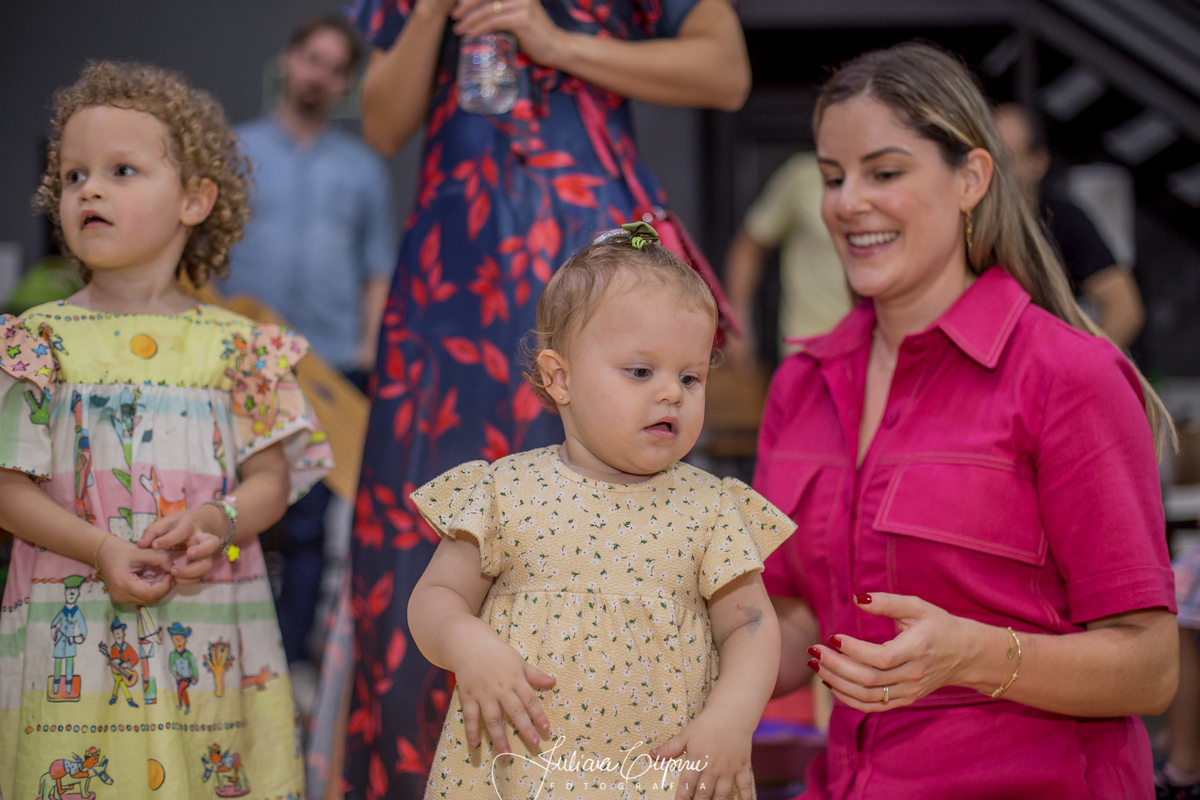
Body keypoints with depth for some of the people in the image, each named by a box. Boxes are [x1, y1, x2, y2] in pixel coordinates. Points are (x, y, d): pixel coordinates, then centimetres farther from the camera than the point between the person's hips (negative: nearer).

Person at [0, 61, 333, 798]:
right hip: (78, 642, -1)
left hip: (213, 639, 1)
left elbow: (271, 477, 5)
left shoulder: (235, 344, 6)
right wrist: (103, 551, -15)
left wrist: (218, 522, -16)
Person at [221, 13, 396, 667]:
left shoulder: (363, 167, 13)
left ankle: (284, 664, 7)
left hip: (333, 366, 1)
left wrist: (370, 348, -1)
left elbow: (379, 268, 11)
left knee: (309, 526, 1)